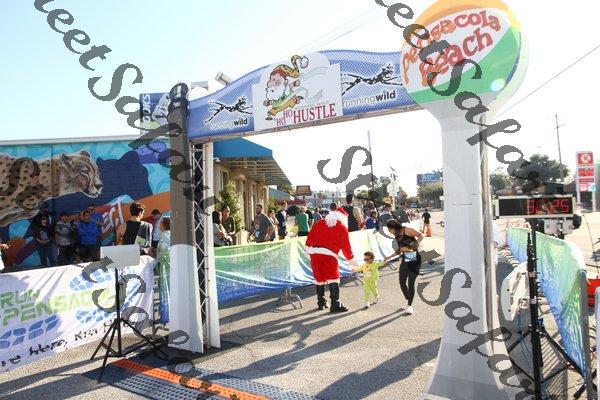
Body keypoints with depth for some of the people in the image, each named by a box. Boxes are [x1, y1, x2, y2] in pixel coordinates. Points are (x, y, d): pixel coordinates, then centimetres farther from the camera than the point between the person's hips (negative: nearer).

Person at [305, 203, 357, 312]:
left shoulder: (319, 223, 16)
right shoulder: (342, 227, 6)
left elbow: (310, 238, 13)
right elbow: (345, 245, 7)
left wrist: (309, 251, 19)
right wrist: (351, 259, 16)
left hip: (314, 253, 5)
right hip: (329, 254, -5)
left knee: (319, 278, 15)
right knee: (333, 279, 0)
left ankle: (321, 303, 26)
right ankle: (335, 304, -3)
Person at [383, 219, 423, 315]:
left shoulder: (407, 230, -11)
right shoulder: (397, 236, 9)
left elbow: (421, 236, -7)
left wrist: (414, 244, -20)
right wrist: (389, 257, 13)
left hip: (414, 261, -7)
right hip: (405, 261, 7)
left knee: (410, 283, -6)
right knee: (402, 282, 4)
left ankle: (410, 306, 5)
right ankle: (408, 301, 25)